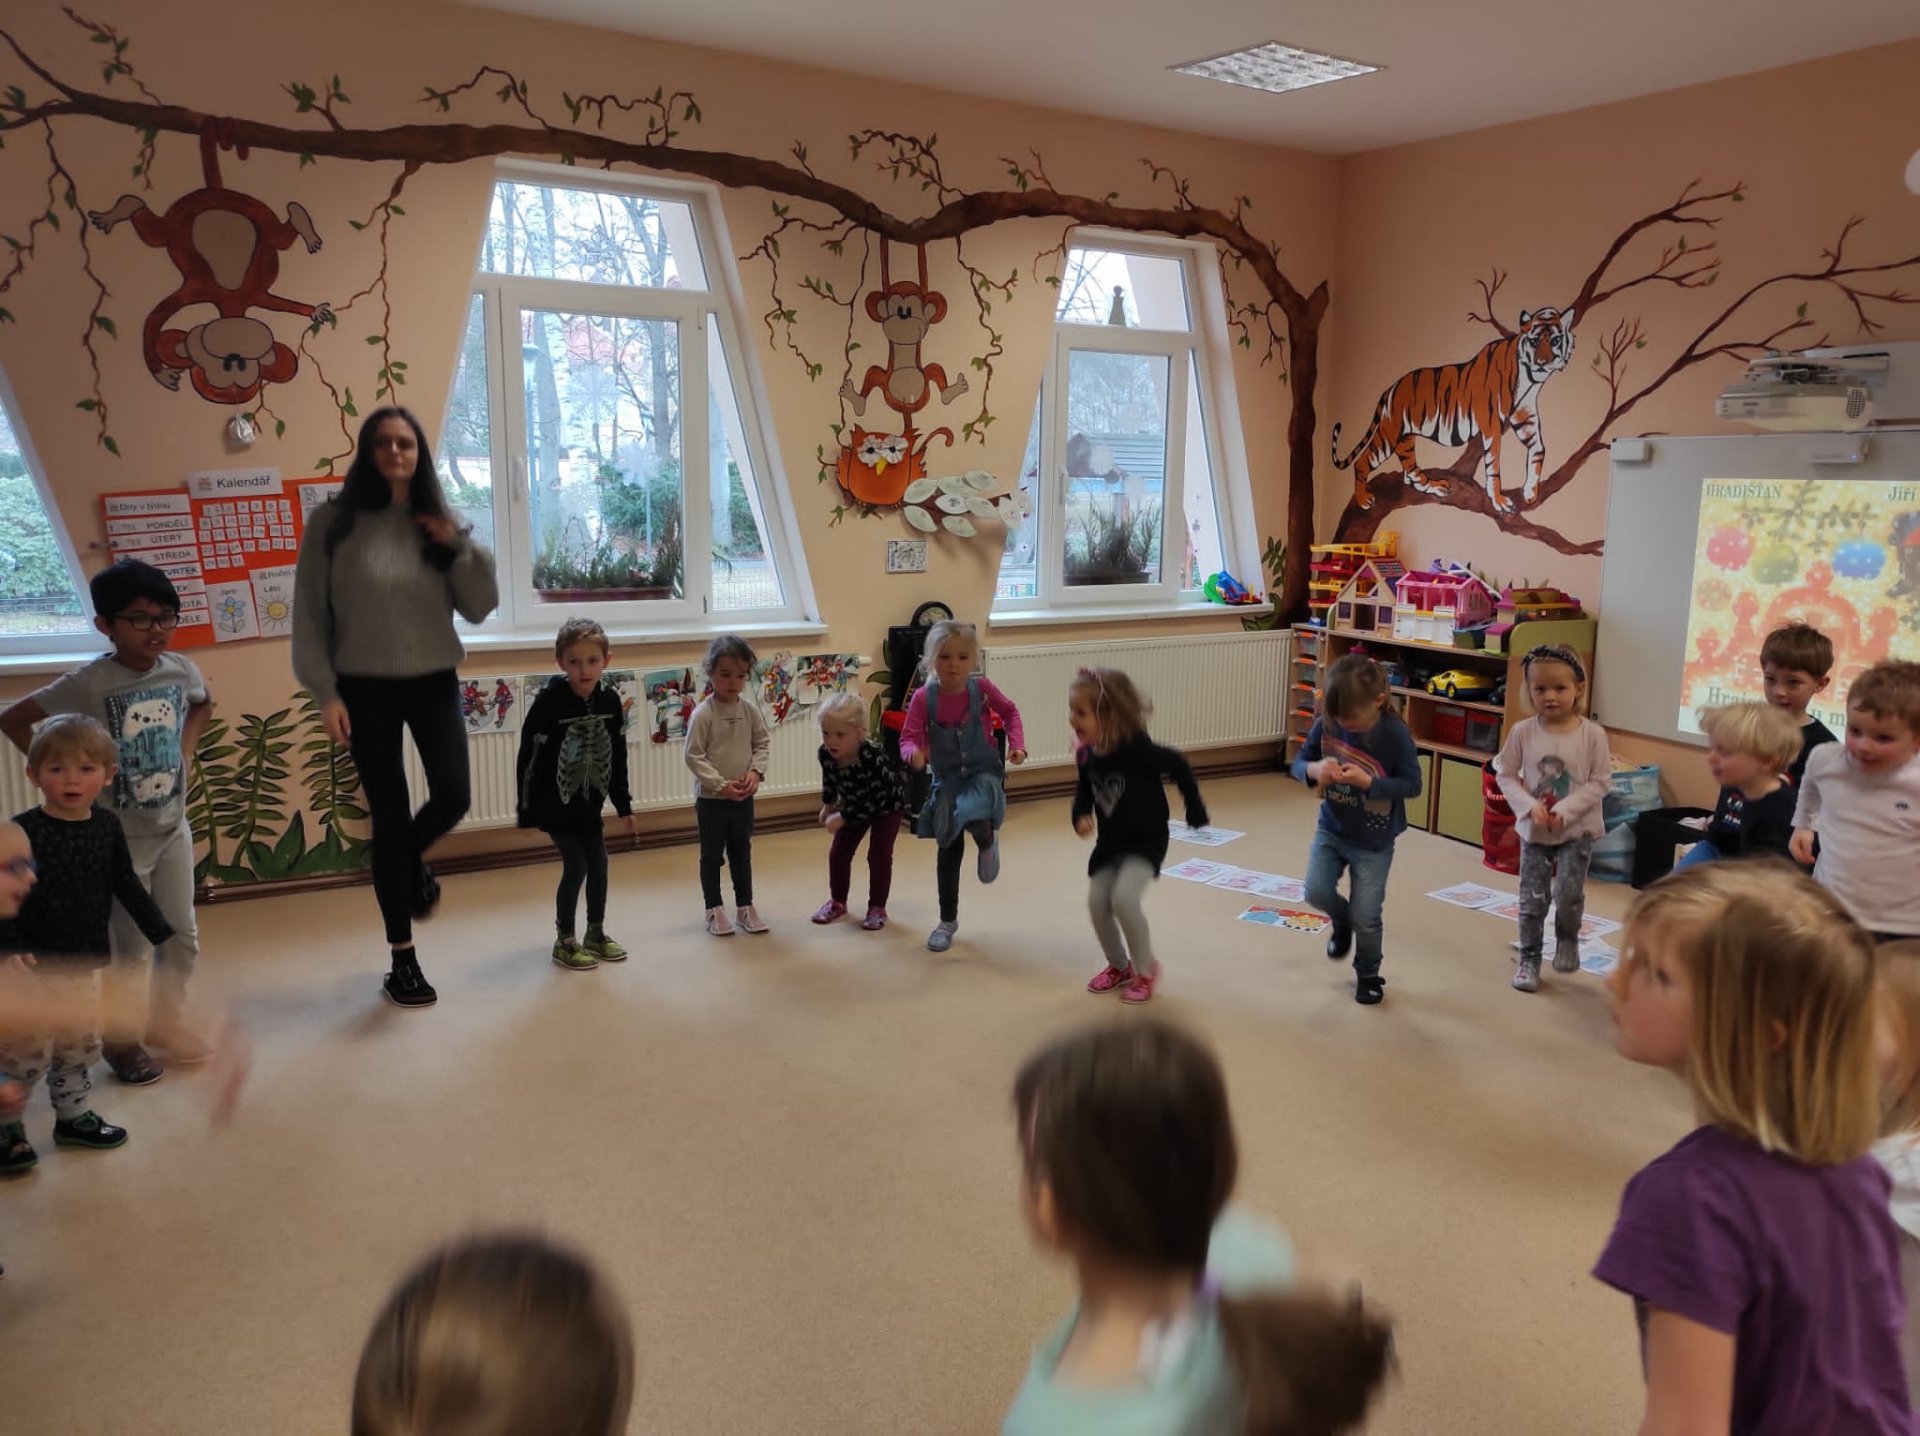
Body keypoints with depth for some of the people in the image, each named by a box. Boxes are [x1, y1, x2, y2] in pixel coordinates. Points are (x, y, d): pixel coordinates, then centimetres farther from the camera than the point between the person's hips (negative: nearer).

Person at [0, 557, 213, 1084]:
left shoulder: (180, 670, -5)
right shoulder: (89, 683, -19)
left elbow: (203, 704, 19)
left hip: (173, 827, 5)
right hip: (120, 838, -5)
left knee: (182, 937, 13)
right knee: (131, 949, 5)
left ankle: (165, 1020, 35)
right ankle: (122, 1040, 26)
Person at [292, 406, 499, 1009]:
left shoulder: (437, 522, 3)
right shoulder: (333, 522, -5)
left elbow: (480, 608, 1)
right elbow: (309, 615, -3)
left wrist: (459, 546, -13)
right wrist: (325, 692, -8)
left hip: (433, 681, 2)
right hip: (365, 687, -2)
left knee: (453, 797, -12)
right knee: (388, 817, 2)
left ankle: (415, 858, 28)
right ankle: (401, 956, 17)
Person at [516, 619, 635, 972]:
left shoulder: (610, 700, -6)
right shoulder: (548, 702, -21)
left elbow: (618, 758, 4)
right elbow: (528, 759, -16)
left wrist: (624, 805, 9)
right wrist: (526, 812, -14)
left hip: (590, 802, 5)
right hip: (555, 804, -5)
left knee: (598, 864, 9)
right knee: (576, 867, -5)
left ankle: (596, 934, 27)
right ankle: (564, 943, 11)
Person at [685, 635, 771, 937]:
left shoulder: (750, 710, -2)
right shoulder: (703, 714, -15)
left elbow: (763, 743, 4)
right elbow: (693, 755, -15)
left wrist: (756, 771, -14)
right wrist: (721, 785, -19)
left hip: (743, 796, 4)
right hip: (711, 797, -4)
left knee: (742, 853, 15)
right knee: (712, 855, 9)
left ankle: (745, 907, 27)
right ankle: (714, 910, 20)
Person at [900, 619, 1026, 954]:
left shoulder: (981, 688, -10)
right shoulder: (923, 698, -13)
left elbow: (1010, 712, 7)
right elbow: (909, 737, -12)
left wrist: (1017, 745, -6)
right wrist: (913, 753, -35)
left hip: (983, 772, -1)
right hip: (946, 778, 2)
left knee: (973, 815, -34)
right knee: (948, 851, 7)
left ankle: (989, 843, 5)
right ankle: (948, 921, 26)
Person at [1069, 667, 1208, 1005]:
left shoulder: (1136, 748, -26)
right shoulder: (1087, 755, -7)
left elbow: (1178, 766, -17)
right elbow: (1084, 790, 10)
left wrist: (1194, 808, -9)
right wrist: (1081, 816, -9)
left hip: (1145, 839, -7)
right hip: (1110, 841, 7)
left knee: (1124, 898, -20)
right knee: (1097, 902, 3)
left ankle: (1146, 968, 4)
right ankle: (1119, 966, 28)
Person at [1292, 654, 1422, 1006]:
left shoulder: (1394, 733, -21)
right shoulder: (1325, 724, -11)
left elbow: (1412, 784, -16)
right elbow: (1298, 762, -1)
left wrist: (1368, 781, -30)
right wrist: (1314, 770, -24)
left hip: (1374, 841, -3)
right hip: (1331, 829, 3)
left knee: (1366, 916, 1)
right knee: (1317, 891, -10)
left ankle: (1368, 974, 30)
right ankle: (1342, 921, 27)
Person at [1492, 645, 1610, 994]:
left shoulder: (1592, 734, -11)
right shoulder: (1523, 732, -7)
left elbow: (1599, 782, -9)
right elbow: (1505, 774, -2)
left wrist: (1565, 811, -19)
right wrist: (1529, 806, -16)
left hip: (1578, 830, -1)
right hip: (1534, 830, 2)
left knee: (1569, 893, -12)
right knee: (1532, 899, 6)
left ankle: (1567, 939, 20)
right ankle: (1529, 959, 22)